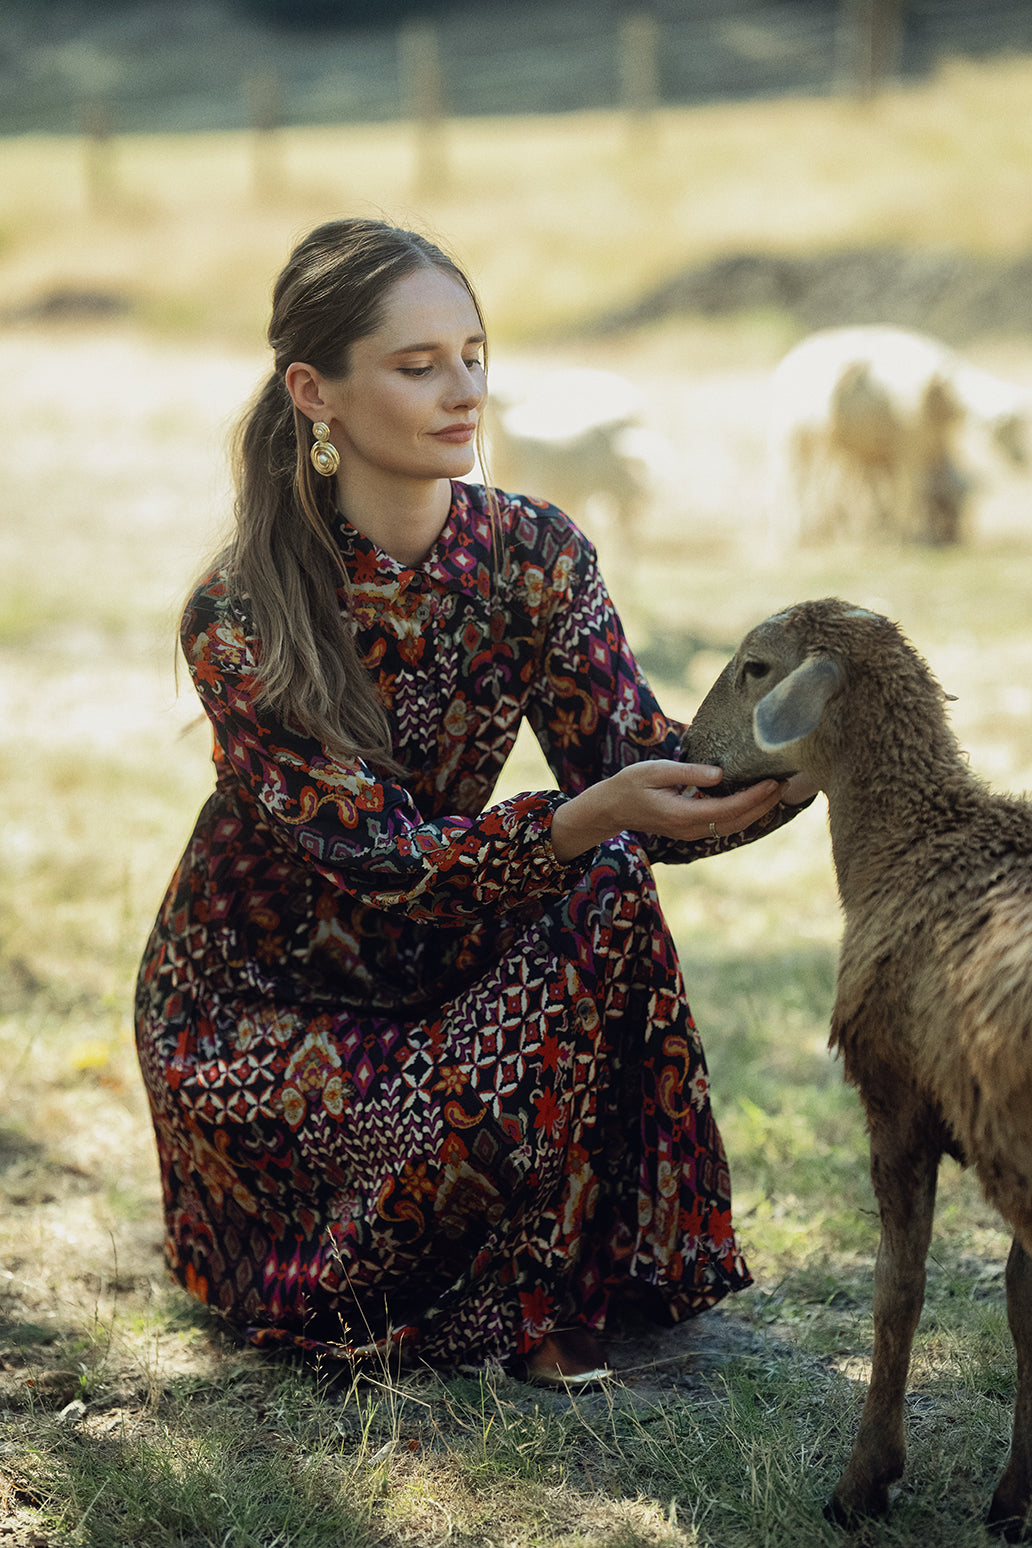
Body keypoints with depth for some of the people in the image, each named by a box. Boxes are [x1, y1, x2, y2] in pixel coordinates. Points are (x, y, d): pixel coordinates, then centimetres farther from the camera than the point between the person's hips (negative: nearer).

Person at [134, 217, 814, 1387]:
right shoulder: (239, 623, -24)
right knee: (489, 1117, -31)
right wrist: (593, 814, -45)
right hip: (253, 1008, -5)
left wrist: (775, 775, -37)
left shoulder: (534, 555, -10)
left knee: (608, 892, -24)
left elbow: (643, 770, -15)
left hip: (428, 962, 5)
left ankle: (551, 1290, -7)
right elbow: (376, 852, -29)